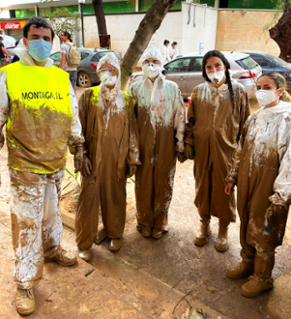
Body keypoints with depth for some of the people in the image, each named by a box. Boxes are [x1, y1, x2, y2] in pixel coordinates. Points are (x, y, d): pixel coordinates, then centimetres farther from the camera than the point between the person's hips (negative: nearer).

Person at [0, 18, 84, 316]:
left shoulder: (62, 77, 7)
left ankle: (51, 248, 47)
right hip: (25, 165, -4)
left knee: (51, 211, 21)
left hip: (56, 162, 4)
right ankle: (25, 283, 18)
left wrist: (78, 147, 14)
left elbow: (72, 115, 13)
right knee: (26, 222, 2)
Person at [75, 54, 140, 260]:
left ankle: (115, 234, 34)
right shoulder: (89, 96, 0)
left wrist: (133, 159, 3)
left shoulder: (127, 100, 5)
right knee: (89, 198, 3)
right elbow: (79, 127, -1)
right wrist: (82, 154, -9)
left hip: (118, 159, 2)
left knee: (116, 196, 12)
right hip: (93, 157, -1)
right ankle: (85, 243, 18)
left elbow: (133, 131, 6)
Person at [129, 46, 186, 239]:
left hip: (166, 143, 0)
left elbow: (180, 117, 1)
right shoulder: (135, 88, 4)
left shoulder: (172, 88, 1)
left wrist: (180, 144, -1)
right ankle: (145, 222, 28)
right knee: (144, 183, 9)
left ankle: (159, 222, 27)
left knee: (163, 183, 8)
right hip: (143, 143, 1)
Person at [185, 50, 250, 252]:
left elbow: (245, 122, -2)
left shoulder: (237, 90, -3)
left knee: (225, 188, 7)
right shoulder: (199, 91, 4)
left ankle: (224, 229, 29)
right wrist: (189, 145, 2)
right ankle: (205, 224, 35)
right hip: (202, 149, 2)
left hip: (226, 149, -2)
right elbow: (191, 121, 8)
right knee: (202, 185, 13)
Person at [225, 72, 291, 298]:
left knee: (263, 230, 7)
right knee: (246, 224, 18)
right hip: (247, 183, 6)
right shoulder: (255, 118, 8)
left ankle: (262, 277, 28)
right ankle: (248, 262, 40)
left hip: (268, 187, -6)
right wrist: (233, 177, 14)